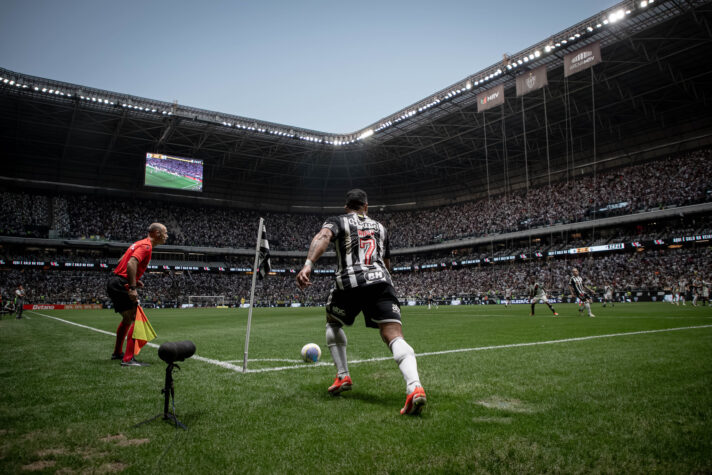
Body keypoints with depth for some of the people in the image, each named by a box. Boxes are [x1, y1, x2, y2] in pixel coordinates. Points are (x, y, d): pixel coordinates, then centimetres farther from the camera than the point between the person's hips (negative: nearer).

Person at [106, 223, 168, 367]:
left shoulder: (141, 243, 17)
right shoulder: (146, 246, -13)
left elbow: (122, 262, 23)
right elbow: (131, 264, -27)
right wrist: (132, 288, -28)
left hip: (114, 283, 11)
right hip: (120, 285, -11)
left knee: (127, 319, 23)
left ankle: (117, 353, 36)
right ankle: (128, 359, -15)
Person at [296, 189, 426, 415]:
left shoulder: (337, 221, 17)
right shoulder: (379, 227, 29)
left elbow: (322, 237, -8)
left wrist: (308, 265, -23)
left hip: (349, 282, -1)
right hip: (381, 282, 2)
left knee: (333, 323, 28)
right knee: (395, 337, -10)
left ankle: (343, 377, 22)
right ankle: (414, 387, -35)